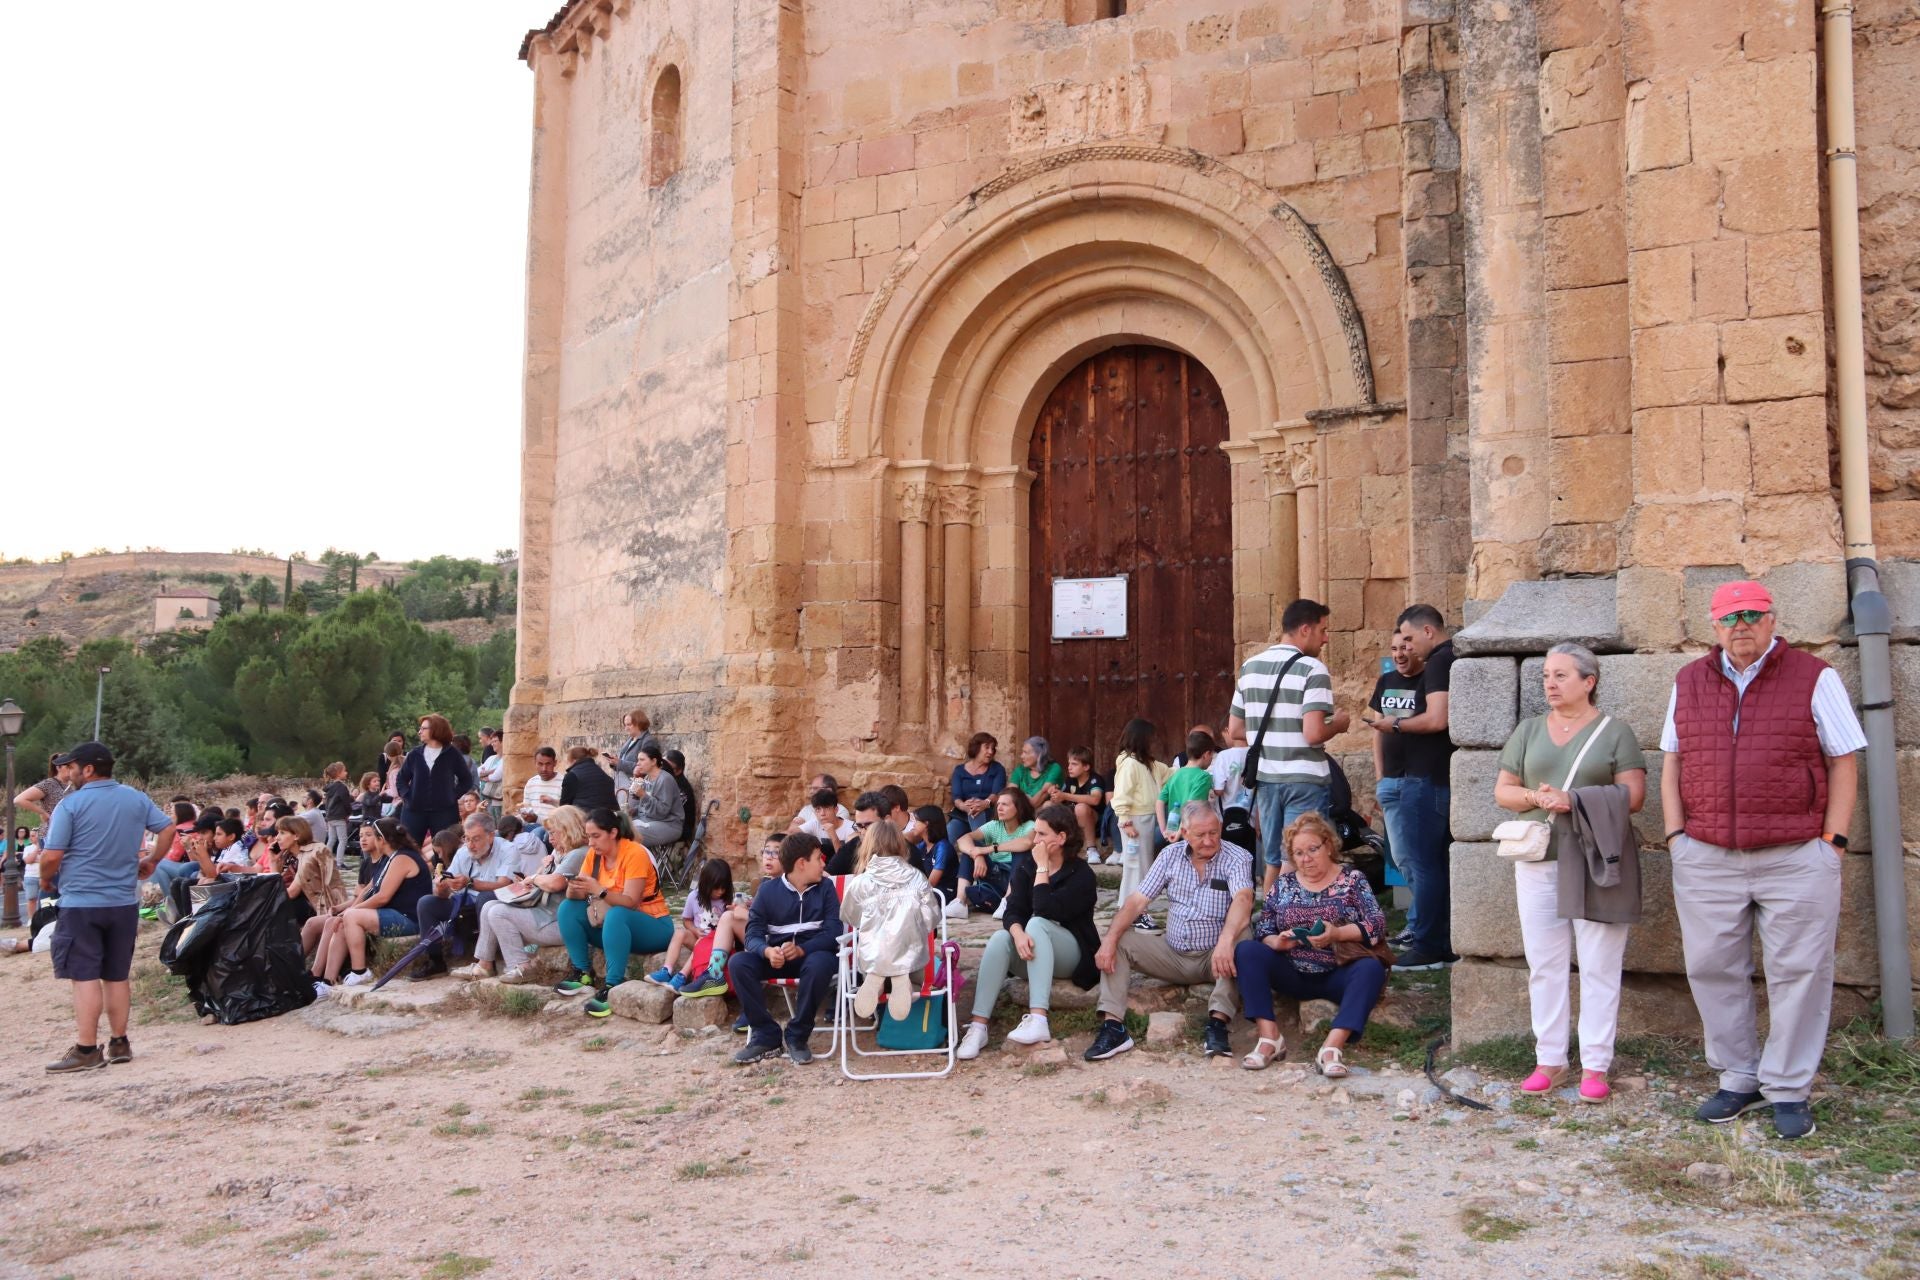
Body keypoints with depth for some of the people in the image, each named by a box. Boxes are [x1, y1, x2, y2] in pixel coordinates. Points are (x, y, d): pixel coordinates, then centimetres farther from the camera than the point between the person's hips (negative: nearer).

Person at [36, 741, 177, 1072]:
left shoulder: (70, 804, -10)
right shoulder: (136, 799, 5)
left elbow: (51, 856, -12)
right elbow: (168, 829, 10)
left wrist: (45, 879, 7)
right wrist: (151, 861, 19)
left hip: (81, 902, -5)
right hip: (124, 902, 5)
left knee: (84, 976, -4)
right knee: (117, 976, 12)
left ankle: (86, 1050, -5)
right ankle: (119, 1043, 16)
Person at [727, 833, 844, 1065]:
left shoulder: (825, 887, 3)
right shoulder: (768, 890, 4)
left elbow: (833, 932, -9)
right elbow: (753, 934, -6)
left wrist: (800, 949, -26)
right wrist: (767, 951, -29)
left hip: (812, 954, -2)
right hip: (776, 957, 2)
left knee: (819, 963, -37)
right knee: (738, 963, -25)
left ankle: (797, 1037, -19)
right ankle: (766, 1035, -16)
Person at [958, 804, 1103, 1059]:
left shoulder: (1081, 874, -9)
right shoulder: (1025, 870, 6)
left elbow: (1046, 910, -24)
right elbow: (1012, 912, -9)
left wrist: (1042, 867, -17)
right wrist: (1018, 934, -30)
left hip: (1071, 957, -4)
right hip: (1033, 954, 4)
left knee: (1037, 923, -33)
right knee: (1000, 938, -28)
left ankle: (1038, 1020, -47)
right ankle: (978, 1026, -38)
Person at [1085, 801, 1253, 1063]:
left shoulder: (1237, 858, -12)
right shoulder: (1171, 855, 1)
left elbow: (1243, 900, -32)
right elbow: (1138, 900, -3)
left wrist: (1226, 941, -52)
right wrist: (1110, 939, -20)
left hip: (1213, 958, -4)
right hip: (1172, 954, 4)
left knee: (1241, 937, -34)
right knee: (1120, 941, -13)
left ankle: (1218, 1022, -38)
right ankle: (1113, 1026, -23)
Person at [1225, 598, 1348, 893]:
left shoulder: (1249, 667, 9)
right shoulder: (1313, 670, -11)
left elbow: (1234, 732, 11)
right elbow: (1313, 733, -20)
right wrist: (1337, 725, -1)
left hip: (1264, 777, 6)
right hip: (1304, 779, -6)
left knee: (1273, 861, 14)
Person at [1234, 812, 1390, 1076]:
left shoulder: (1352, 879, 7)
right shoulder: (1283, 884, 13)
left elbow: (1378, 925, -7)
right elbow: (1262, 931, 7)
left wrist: (1338, 933, -24)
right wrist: (1277, 942, -17)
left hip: (1338, 976, -2)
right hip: (1292, 975, 2)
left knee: (1372, 968, -33)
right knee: (1246, 950, -22)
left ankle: (1333, 1045, -45)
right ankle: (1269, 1036, -30)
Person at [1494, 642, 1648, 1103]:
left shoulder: (1614, 732, 2)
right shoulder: (1528, 730, 12)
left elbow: (1634, 795, -6)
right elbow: (1502, 790, 11)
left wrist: (1575, 800, -18)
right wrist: (1535, 797, -10)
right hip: (1539, 862, 3)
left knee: (1599, 966, 0)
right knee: (1544, 964, 5)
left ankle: (1594, 1065, 8)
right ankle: (1549, 1060, 15)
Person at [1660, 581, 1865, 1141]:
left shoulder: (1814, 679, 1)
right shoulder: (1688, 683, 10)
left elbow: (1843, 763, 1)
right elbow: (1672, 764, 12)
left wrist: (1833, 841, -6)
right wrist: (1676, 837, 4)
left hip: (1797, 858, -3)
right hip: (1705, 858, 3)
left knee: (1798, 974, 3)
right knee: (1713, 969, 7)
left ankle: (1788, 1089, 17)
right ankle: (1738, 1079, 22)